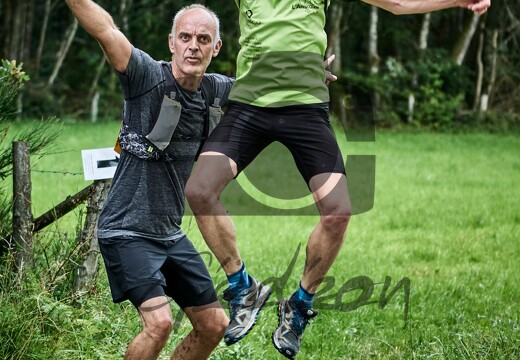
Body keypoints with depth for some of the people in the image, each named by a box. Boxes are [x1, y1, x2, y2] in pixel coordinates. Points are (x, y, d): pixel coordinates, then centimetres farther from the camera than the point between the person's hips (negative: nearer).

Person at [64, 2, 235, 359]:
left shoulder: (217, 91, 3)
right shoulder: (148, 77, -16)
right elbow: (105, 29, -32)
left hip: (171, 233, 7)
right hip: (127, 232, -7)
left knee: (214, 325, 11)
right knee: (159, 321, -23)